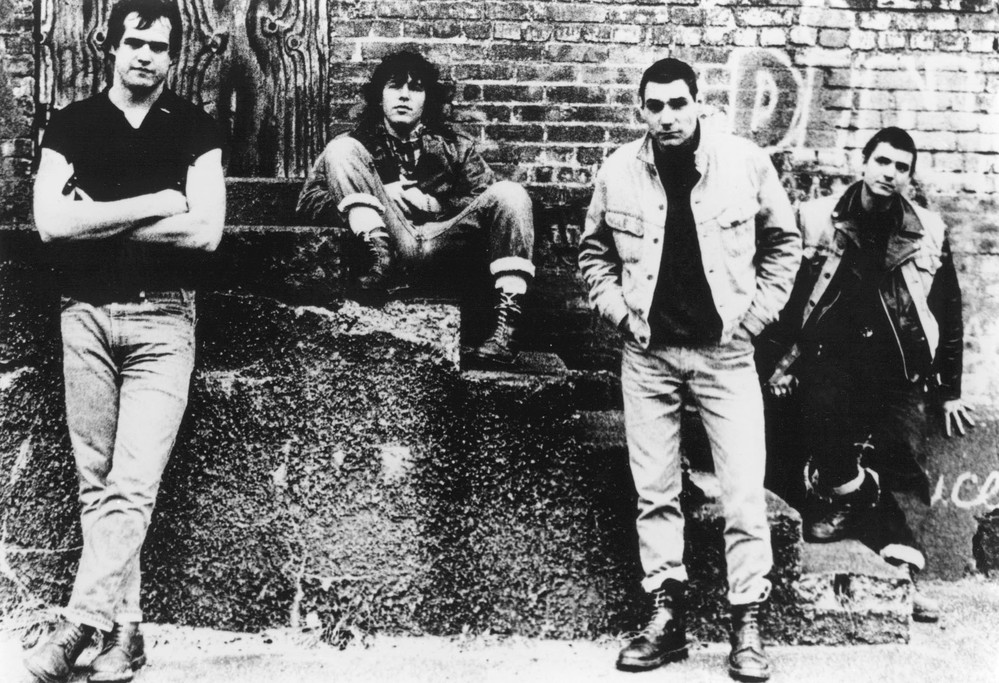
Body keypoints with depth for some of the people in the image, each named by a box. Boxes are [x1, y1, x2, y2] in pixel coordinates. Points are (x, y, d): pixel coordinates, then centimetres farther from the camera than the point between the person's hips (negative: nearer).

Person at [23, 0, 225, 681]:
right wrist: (153, 203, -9)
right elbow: (50, 221, -5)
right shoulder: (71, 124, 8)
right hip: (86, 314, 2)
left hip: (163, 318, -2)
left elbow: (206, 230, -7)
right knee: (97, 482, 3)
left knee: (133, 483, -11)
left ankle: (78, 624, -7)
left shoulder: (194, 128, 5)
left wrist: (97, 219, -5)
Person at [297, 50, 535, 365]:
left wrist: (434, 203, -6)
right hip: (393, 240, 0)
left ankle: (507, 325, -34)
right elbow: (309, 201, 7)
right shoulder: (357, 144, 19)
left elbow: (486, 203, 11)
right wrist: (382, 197, -6)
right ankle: (379, 254, -32)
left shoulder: (456, 145, 23)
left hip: (442, 241, 1)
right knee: (341, 150, -10)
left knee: (509, 192, -22)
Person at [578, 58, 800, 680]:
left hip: (725, 351, -2)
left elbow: (785, 241, 6)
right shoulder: (618, 172, 0)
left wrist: (757, 313, -2)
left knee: (745, 493, -4)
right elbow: (594, 251, 14)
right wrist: (619, 310, 1)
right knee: (655, 493, 7)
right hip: (648, 352, 2)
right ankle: (666, 616, 18)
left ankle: (747, 624, 8)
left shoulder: (746, 162, -4)